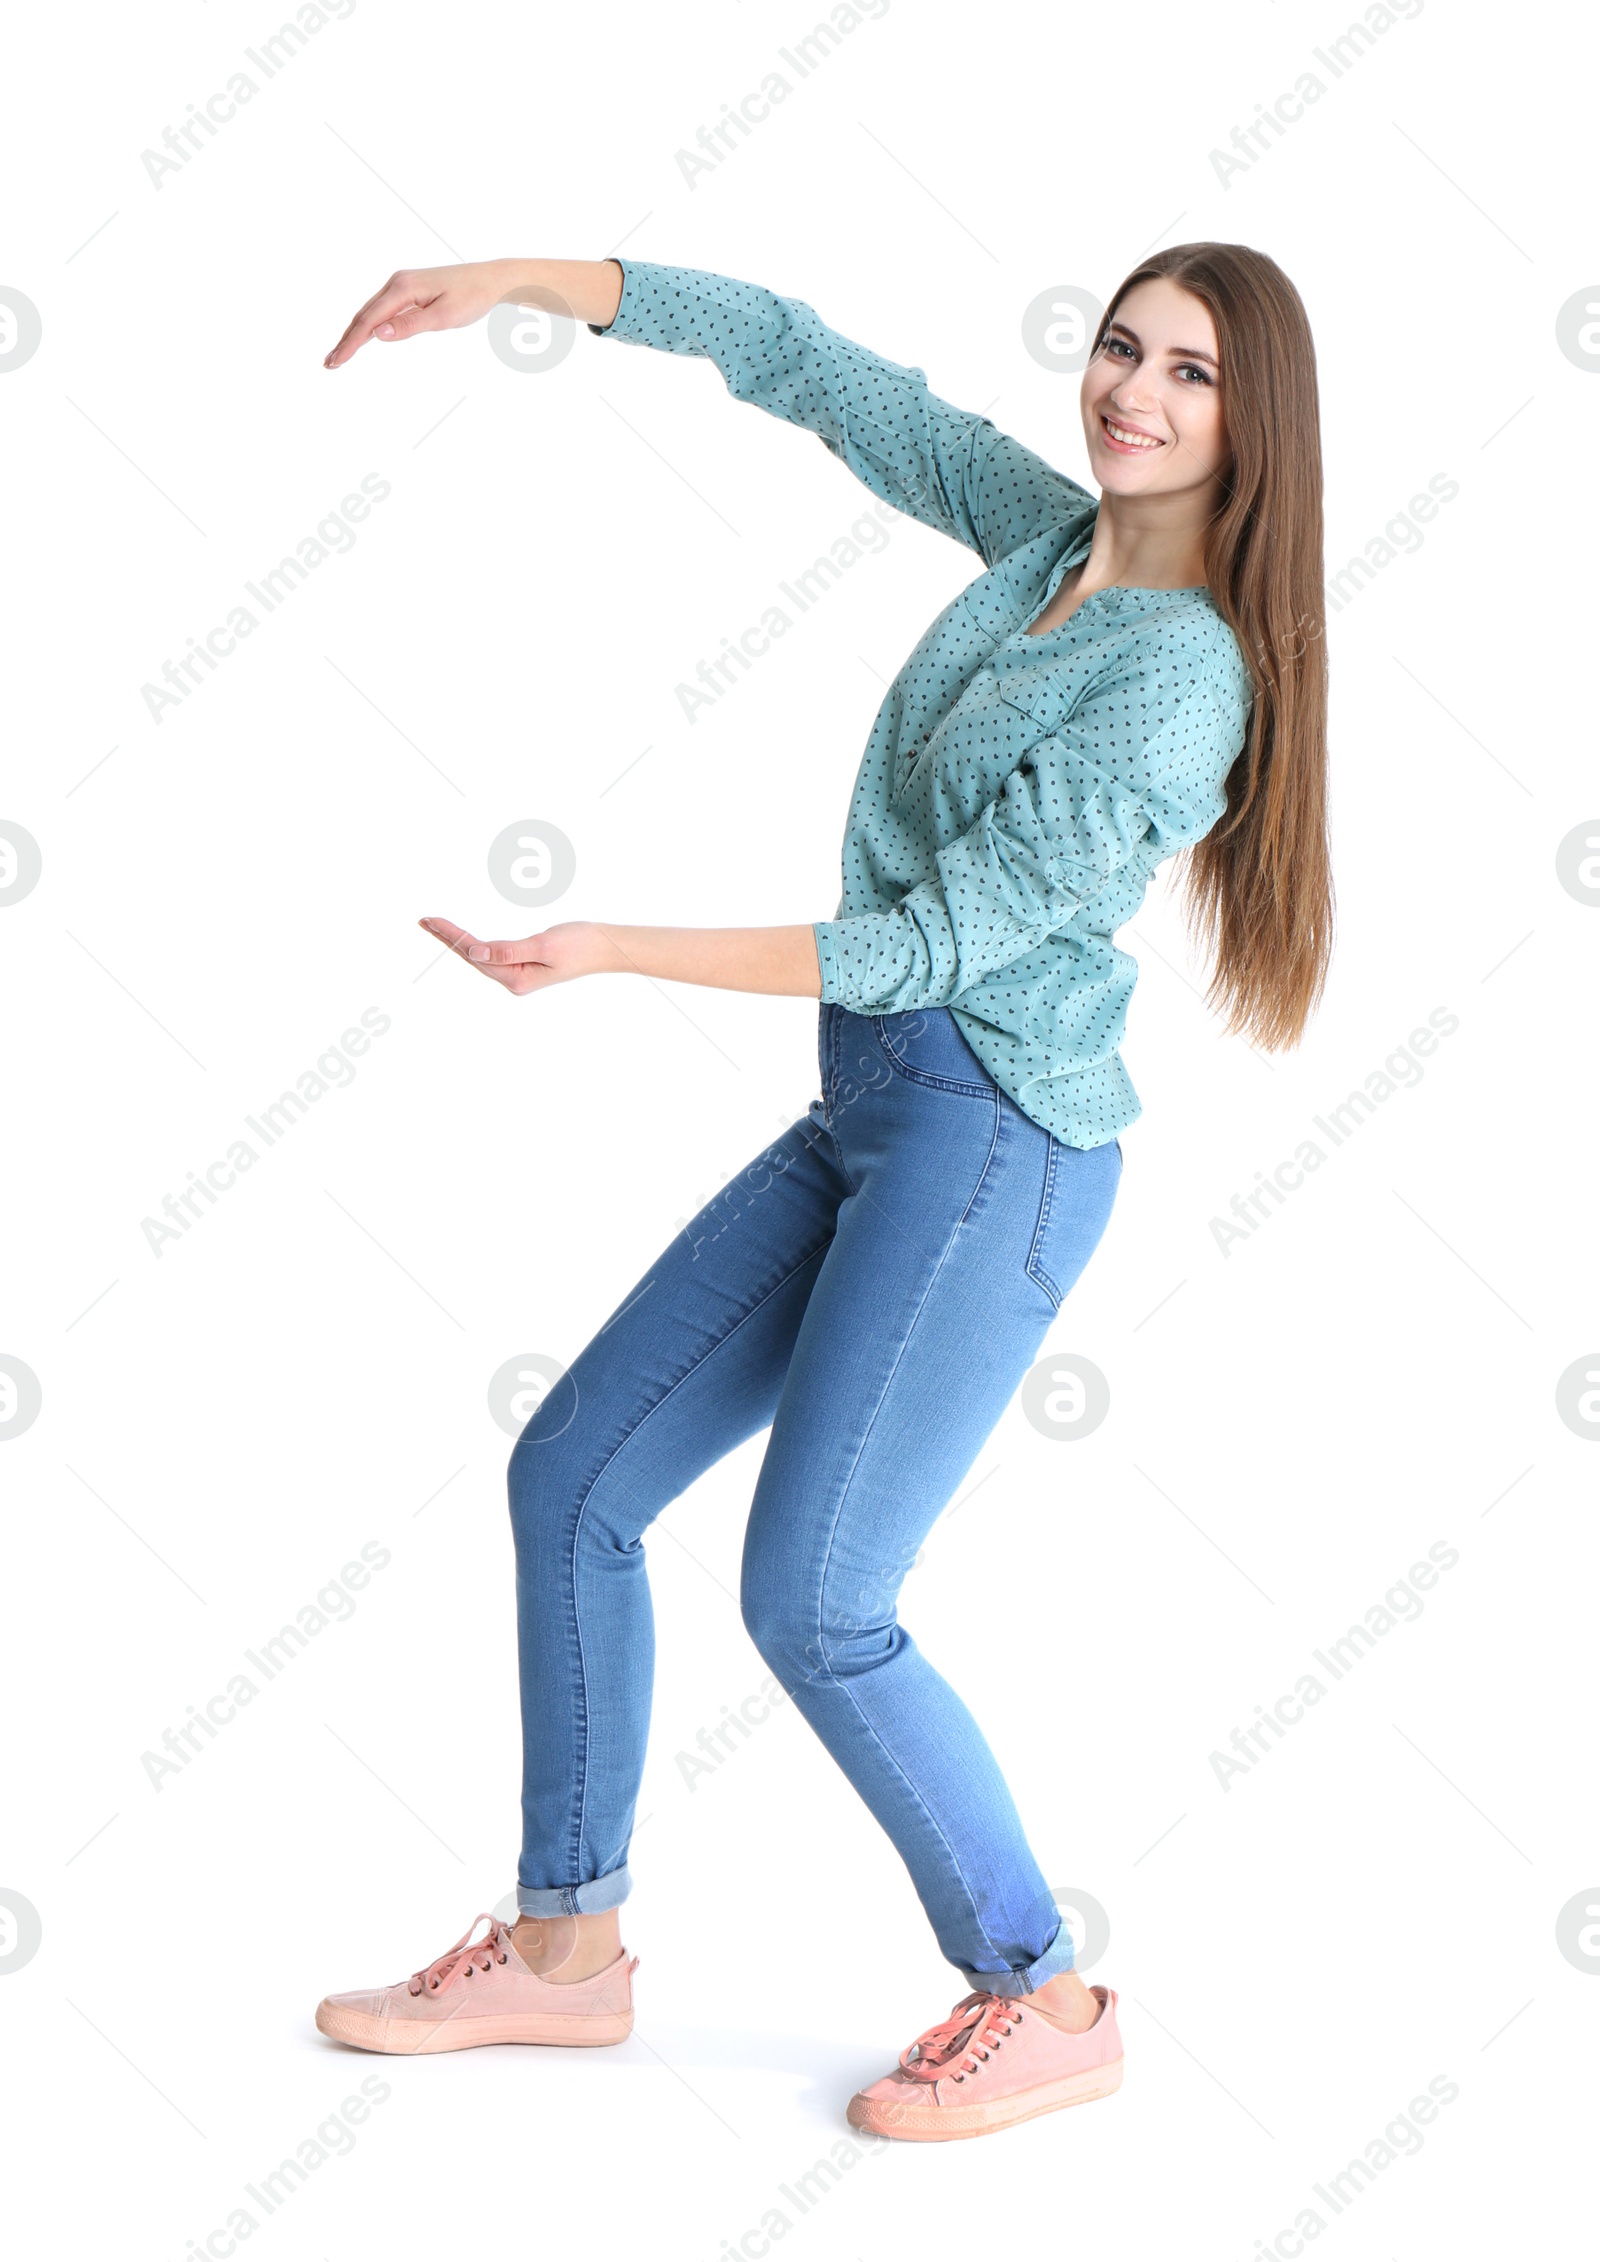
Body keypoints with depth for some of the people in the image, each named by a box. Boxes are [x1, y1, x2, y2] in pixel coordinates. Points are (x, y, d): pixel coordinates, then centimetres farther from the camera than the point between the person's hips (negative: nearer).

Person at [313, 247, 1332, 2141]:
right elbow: (802, 362, 13)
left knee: (810, 1599, -9)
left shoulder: (1182, 675, -15)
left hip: (990, 1143, -9)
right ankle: (564, 1948, 22)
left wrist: (611, 951, -16)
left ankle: (1048, 2005, 11)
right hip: (868, 1119, 9)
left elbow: (947, 938, -17)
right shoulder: (1046, 529, 8)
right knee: (572, 1477, 9)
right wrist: (530, 279, 6)